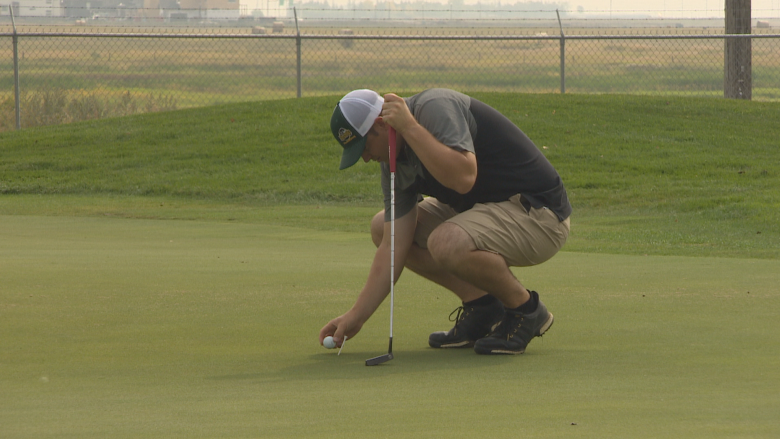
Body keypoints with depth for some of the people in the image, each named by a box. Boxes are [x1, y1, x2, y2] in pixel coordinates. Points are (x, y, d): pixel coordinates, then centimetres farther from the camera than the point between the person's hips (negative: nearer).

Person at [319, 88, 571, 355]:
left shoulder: (435, 108, -21)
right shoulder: (395, 160, 4)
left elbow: (463, 177, -37)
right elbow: (394, 246, 3)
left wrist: (409, 127, -31)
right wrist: (356, 316, -1)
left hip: (537, 213, -10)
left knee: (446, 242, -35)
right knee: (382, 228, 7)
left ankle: (526, 310, -8)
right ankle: (481, 305, 6)